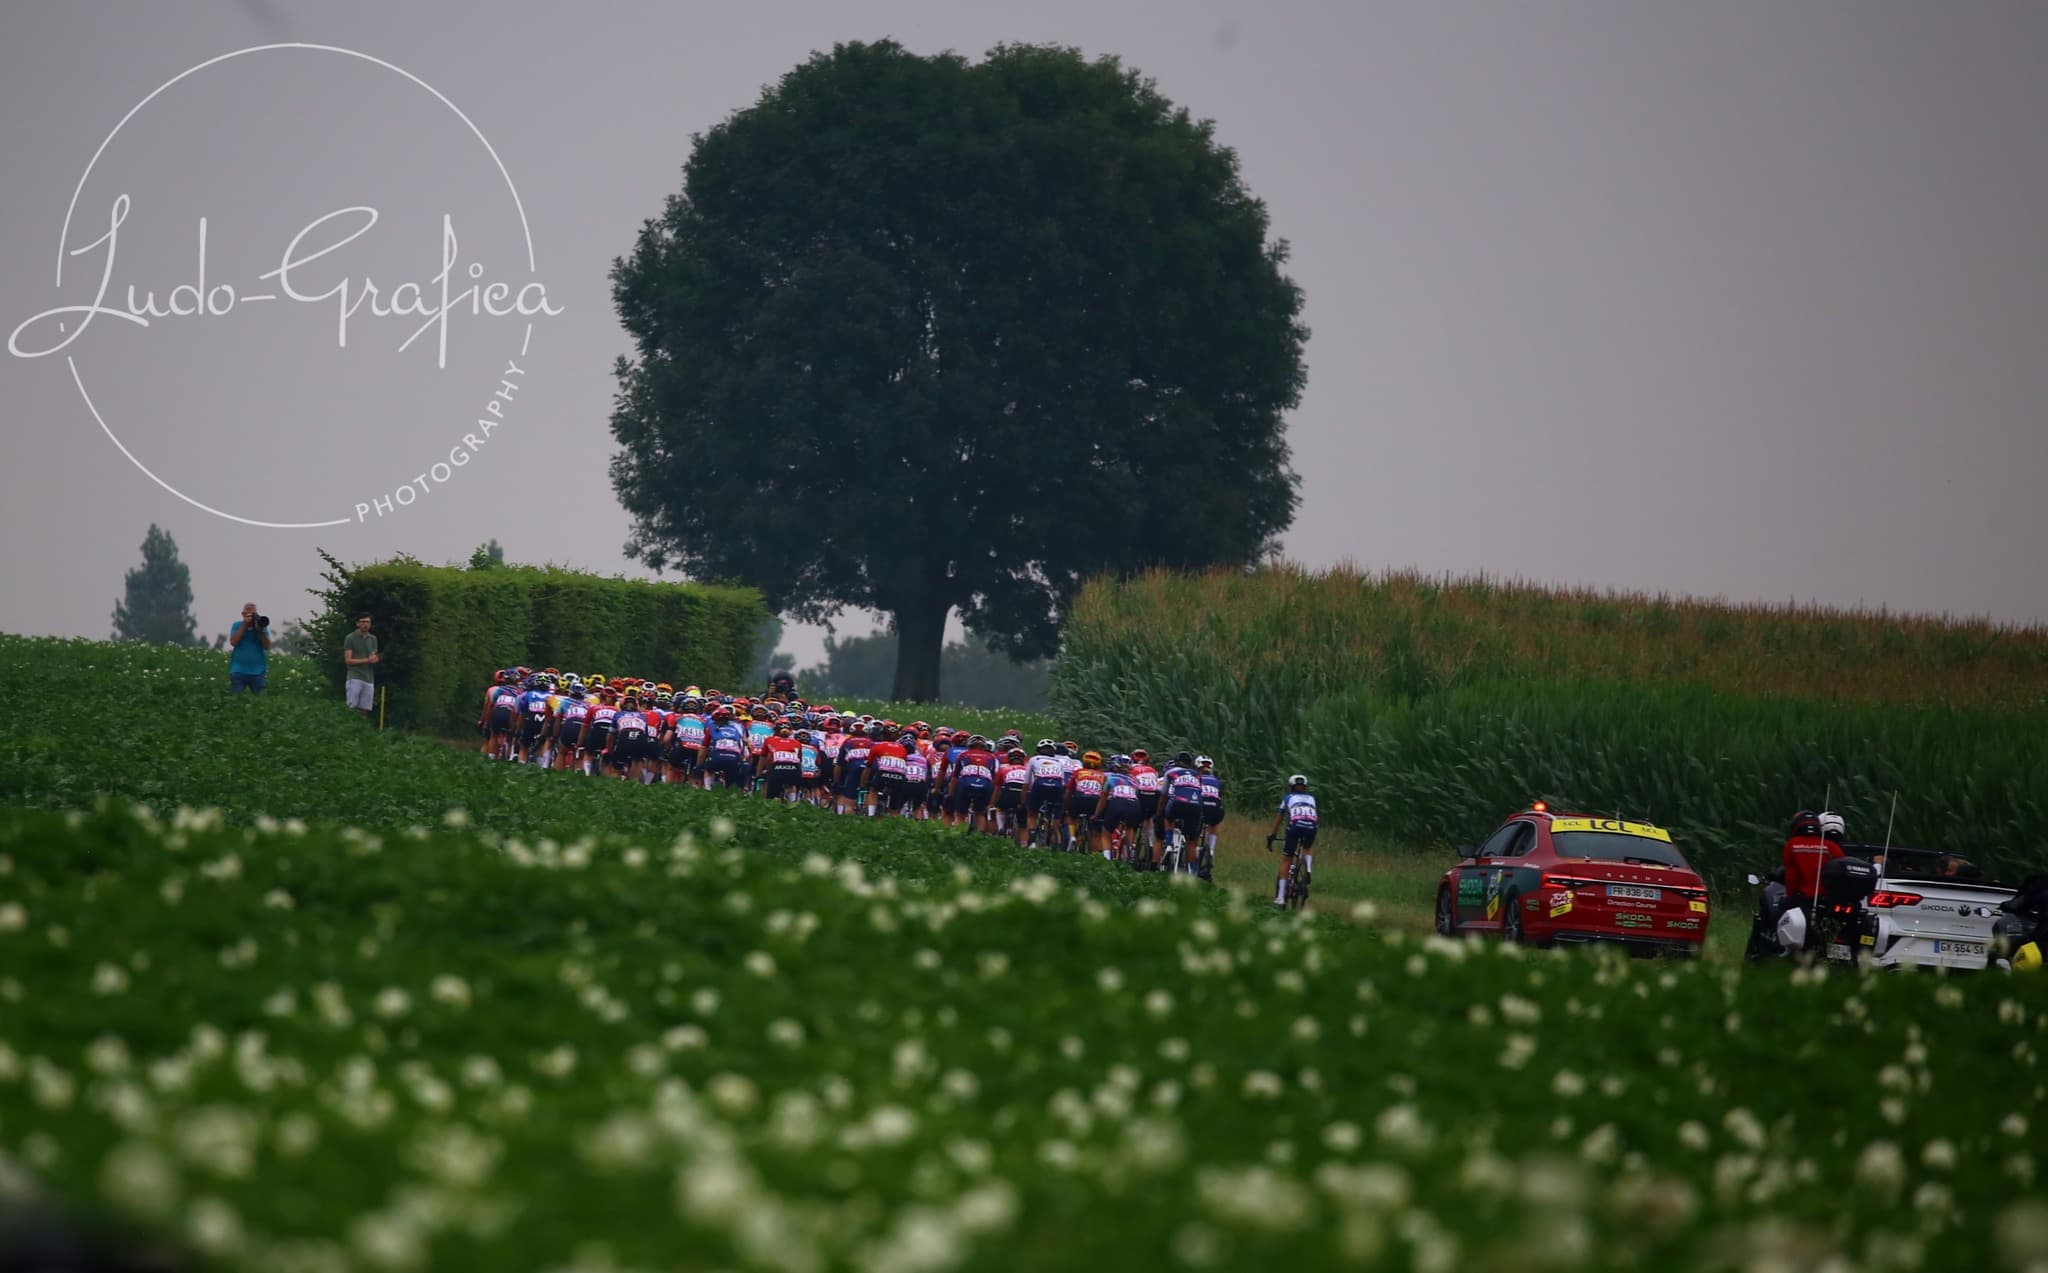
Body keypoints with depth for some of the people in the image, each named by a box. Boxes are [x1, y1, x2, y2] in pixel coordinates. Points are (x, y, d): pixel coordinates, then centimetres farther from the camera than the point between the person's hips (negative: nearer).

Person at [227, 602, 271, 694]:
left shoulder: (262, 627, 6)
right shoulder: (237, 626, 6)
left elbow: (267, 646, -3)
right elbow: (233, 642, -9)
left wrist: (260, 630, -16)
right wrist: (244, 625, -11)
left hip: (257, 672, 1)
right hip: (238, 671, -1)